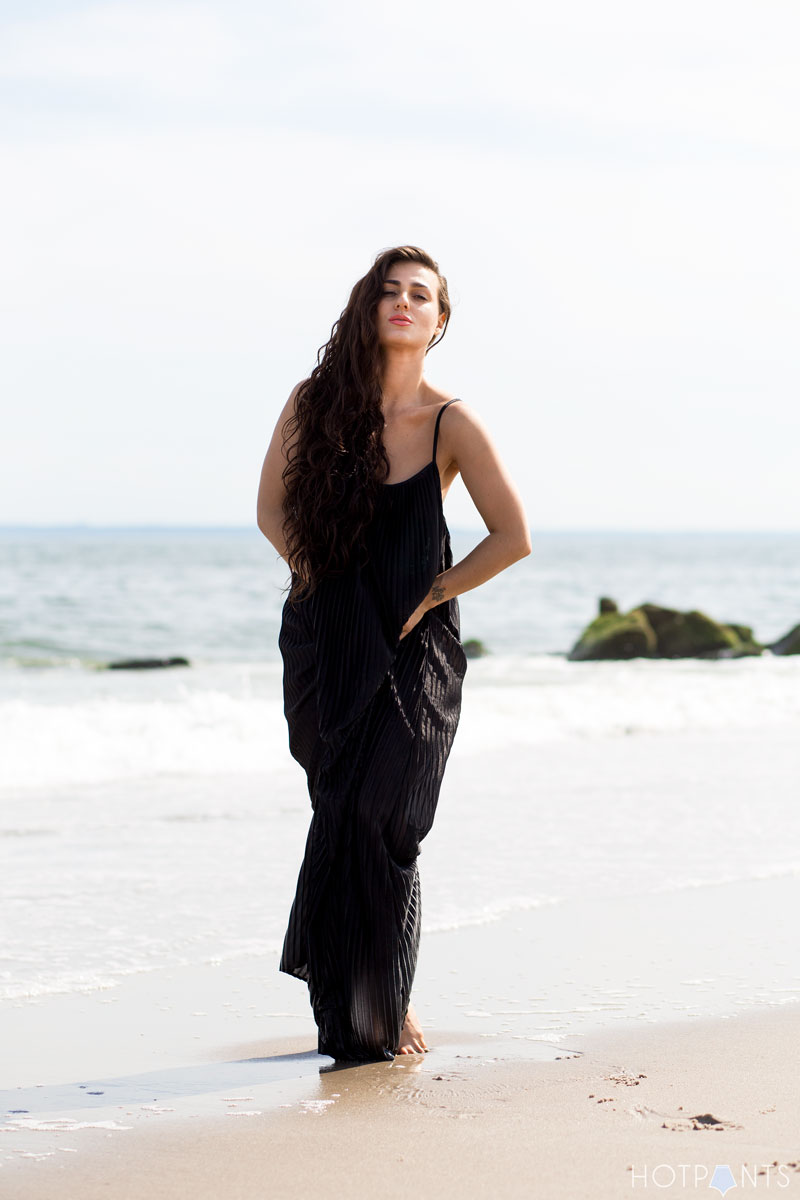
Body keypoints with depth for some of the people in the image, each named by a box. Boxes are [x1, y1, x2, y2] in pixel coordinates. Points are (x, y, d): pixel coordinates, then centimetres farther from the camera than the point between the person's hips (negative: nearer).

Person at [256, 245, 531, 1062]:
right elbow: (273, 508, 11)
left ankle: (378, 1010, 7)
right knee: (347, 821, 2)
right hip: (323, 644, 2)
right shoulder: (315, 403, 1)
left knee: (374, 823, -9)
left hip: (412, 653, -2)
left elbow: (513, 537, -4)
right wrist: (318, 574, 0)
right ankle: (374, 1007, 16)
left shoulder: (450, 424, -6)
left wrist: (430, 594, -4)